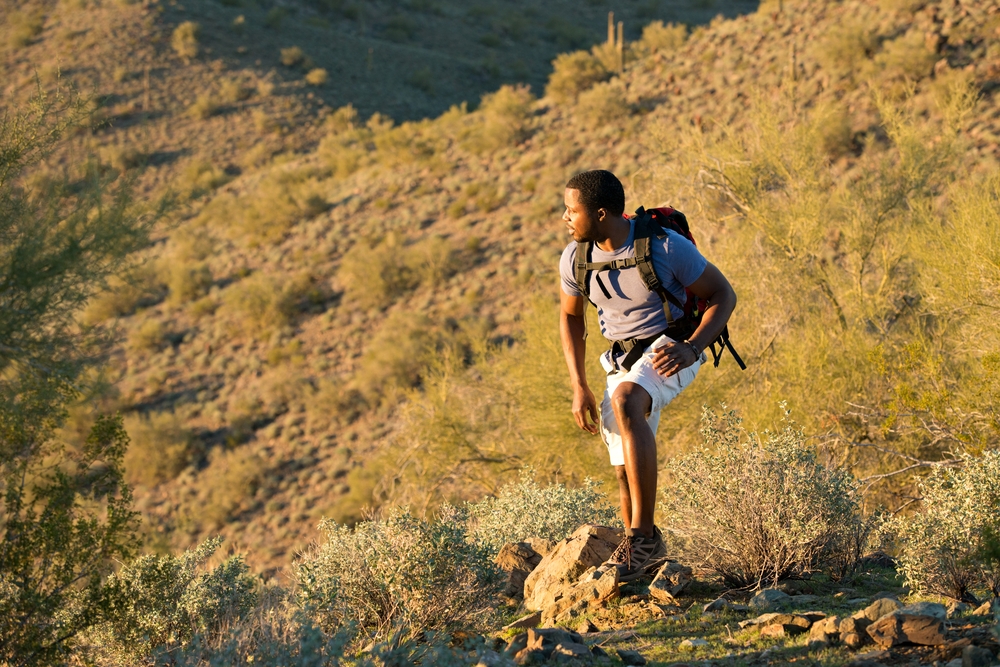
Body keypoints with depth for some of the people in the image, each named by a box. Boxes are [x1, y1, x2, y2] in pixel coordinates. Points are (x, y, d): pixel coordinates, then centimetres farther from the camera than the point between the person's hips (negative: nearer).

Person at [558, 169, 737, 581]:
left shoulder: (666, 247, -21)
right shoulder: (575, 258, -7)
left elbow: (723, 295, -12)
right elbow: (570, 316, 11)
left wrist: (691, 348, -27)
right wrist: (579, 387, 3)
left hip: (671, 346, -6)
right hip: (623, 359, 6)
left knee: (625, 401, -35)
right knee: (626, 470, 2)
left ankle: (641, 536, -35)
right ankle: (647, 551, 27)